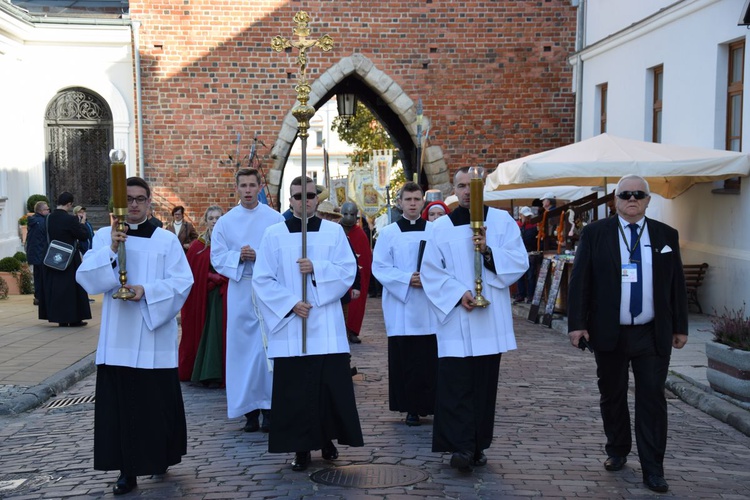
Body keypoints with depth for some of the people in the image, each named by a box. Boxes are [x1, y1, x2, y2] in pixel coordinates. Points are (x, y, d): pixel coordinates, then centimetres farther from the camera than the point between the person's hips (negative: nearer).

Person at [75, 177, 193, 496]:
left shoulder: (166, 239, 2)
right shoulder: (104, 236, 6)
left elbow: (182, 282, -5)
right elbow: (86, 278, -5)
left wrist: (147, 290, -18)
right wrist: (111, 251, -19)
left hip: (155, 336, -1)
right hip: (118, 337, 1)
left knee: (158, 401, 5)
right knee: (121, 403, 1)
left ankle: (160, 458, 25)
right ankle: (127, 470, 9)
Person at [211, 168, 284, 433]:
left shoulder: (275, 219, 1)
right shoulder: (226, 222, 7)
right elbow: (217, 257, 4)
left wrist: (258, 256, -17)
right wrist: (238, 257, -14)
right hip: (240, 292, 2)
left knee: (268, 349, -4)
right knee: (242, 349, 3)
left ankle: (269, 408, 4)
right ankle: (250, 410, 11)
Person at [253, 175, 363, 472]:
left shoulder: (334, 231, 5)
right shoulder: (274, 234, 3)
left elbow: (348, 271, -3)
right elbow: (262, 280, -1)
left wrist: (316, 268, -17)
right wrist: (290, 303, -12)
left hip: (326, 327, 1)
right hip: (290, 326, 0)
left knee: (332, 385, 2)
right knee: (294, 389, 1)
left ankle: (328, 440, 19)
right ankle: (301, 448, 12)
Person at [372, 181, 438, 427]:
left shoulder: (435, 231, 6)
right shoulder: (388, 233, 4)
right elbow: (379, 266, -2)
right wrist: (407, 279, -14)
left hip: (430, 307, 0)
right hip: (401, 306, 0)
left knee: (431, 358, -2)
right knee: (404, 359, 1)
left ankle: (432, 404, 8)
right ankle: (411, 407, 9)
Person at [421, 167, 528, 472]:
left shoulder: (502, 221, 4)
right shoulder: (441, 227, 4)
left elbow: (520, 262, -3)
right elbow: (430, 272, 0)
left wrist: (488, 252, -18)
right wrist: (458, 294, -14)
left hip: (490, 318, 1)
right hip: (455, 319, -1)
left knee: (485, 382, 7)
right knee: (456, 384, -8)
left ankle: (478, 445, 17)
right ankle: (461, 446, -4)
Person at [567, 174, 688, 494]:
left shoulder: (666, 235, 6)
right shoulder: (595, 233, 0)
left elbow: (677, 284, 9)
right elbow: (579, 281, -2)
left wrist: (680, 326, 7)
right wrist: (577, 323, -8)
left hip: (653, 335, 1)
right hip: (610, 334, -1)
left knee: (652, 399, 1)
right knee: (612, 396, 11)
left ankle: (653, 469, 7)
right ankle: (617, 452, 29)